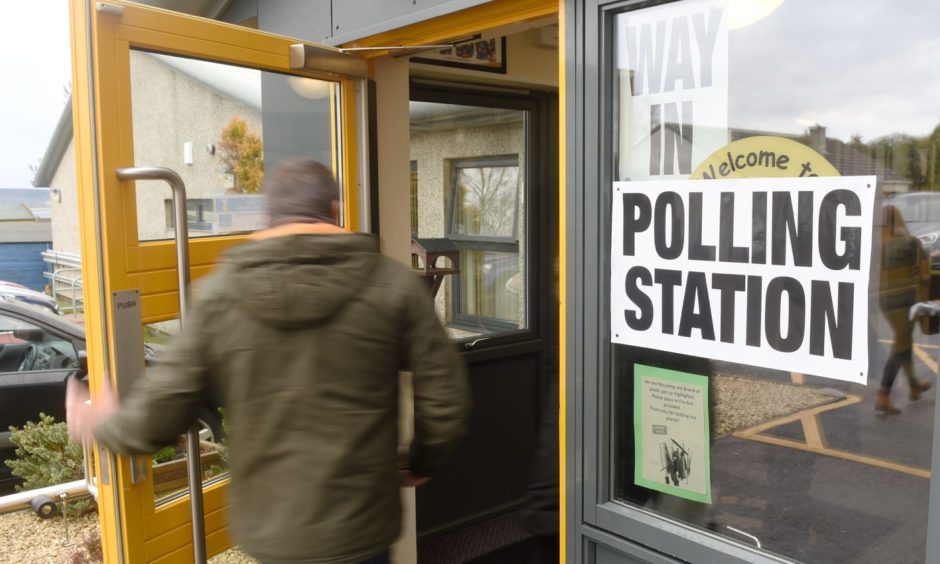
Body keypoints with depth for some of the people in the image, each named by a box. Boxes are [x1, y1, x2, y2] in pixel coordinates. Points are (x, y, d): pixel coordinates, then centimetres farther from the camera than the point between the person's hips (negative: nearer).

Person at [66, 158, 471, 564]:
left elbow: (161, 410, -5)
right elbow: (444, 400, -8)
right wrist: (422, 464, 11)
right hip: (357, 529, -2)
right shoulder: (392, 284, -10)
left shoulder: (219, 292, -7)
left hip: (269, 528, 2)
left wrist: (105, 426, 17)